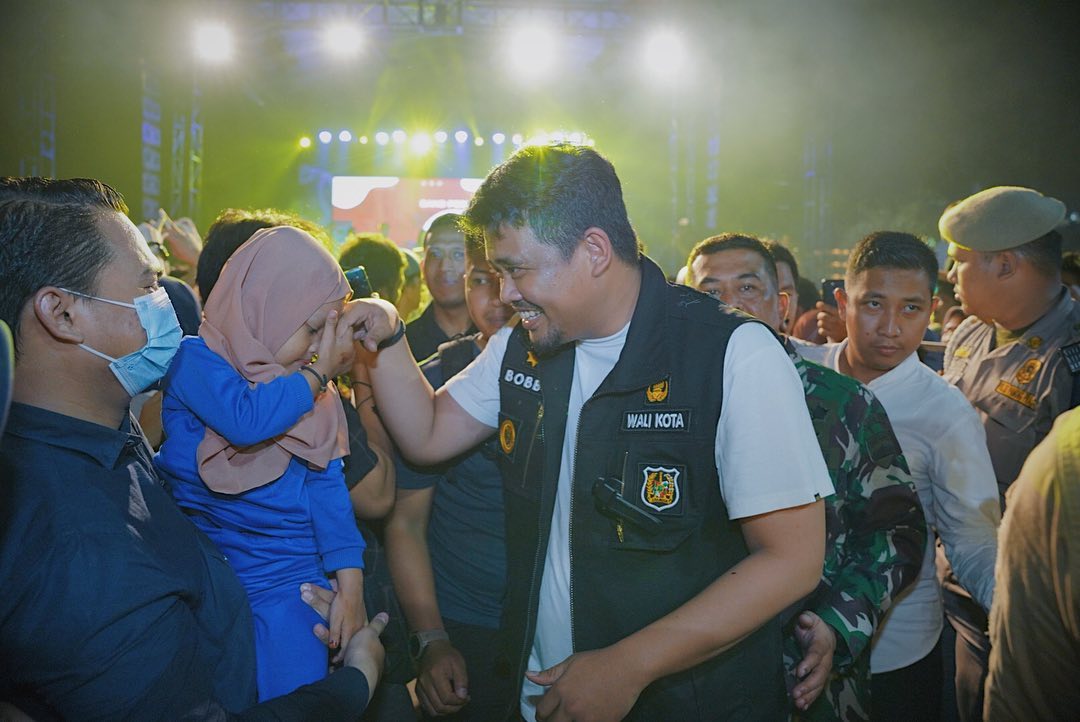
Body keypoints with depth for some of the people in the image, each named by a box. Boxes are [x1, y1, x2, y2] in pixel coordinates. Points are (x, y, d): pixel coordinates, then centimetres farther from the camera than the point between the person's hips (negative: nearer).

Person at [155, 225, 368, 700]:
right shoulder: (195, 360, -7)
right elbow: (246, 420, -26)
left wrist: (351, 585, -7)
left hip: (301, 581, 3)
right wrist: (318, 374, -12)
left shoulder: (310, 385, 6)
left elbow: (327, 483, 1)